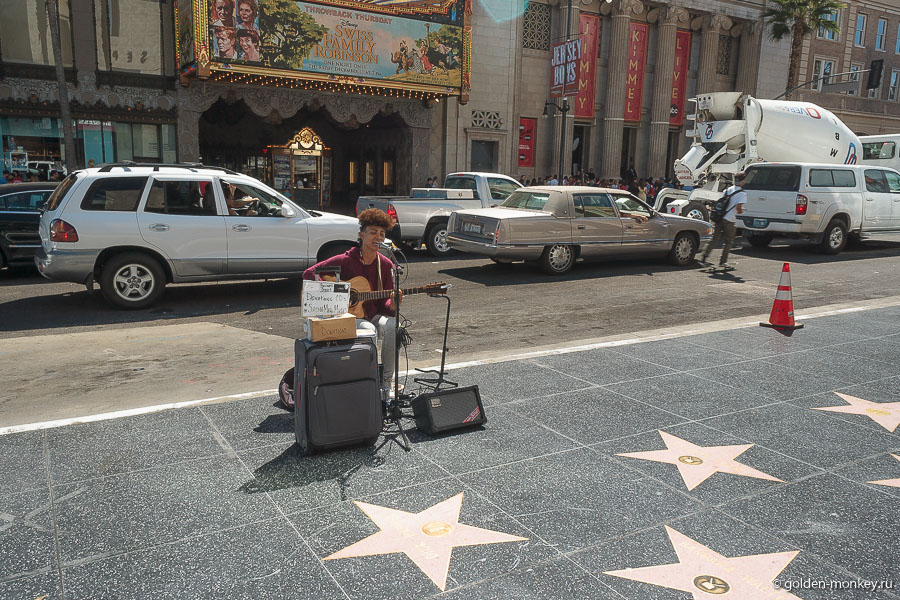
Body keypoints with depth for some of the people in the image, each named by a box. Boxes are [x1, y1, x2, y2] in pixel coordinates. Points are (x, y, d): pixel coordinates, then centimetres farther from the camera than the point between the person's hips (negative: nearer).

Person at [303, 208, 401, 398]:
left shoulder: (385, 265, 4)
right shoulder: (345, 261, -7)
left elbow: (384, 302, 5)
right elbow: (308, 273, -8)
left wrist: (392, 305, -19)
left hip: (373, 315, 3)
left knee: (391, 325, -31)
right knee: (369, 330, -36)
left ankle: (387, 380, -17)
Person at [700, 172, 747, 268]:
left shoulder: (728, 190, 12)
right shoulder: (742, 193, -8)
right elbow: (738, 207, -16)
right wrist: (741, 210, 4)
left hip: (720, 217, 5)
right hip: (730, 220, -5)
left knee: (715, 239, 9)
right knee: (728, 242, 11)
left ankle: (704, 259, -1)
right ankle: (723, 262, 13)